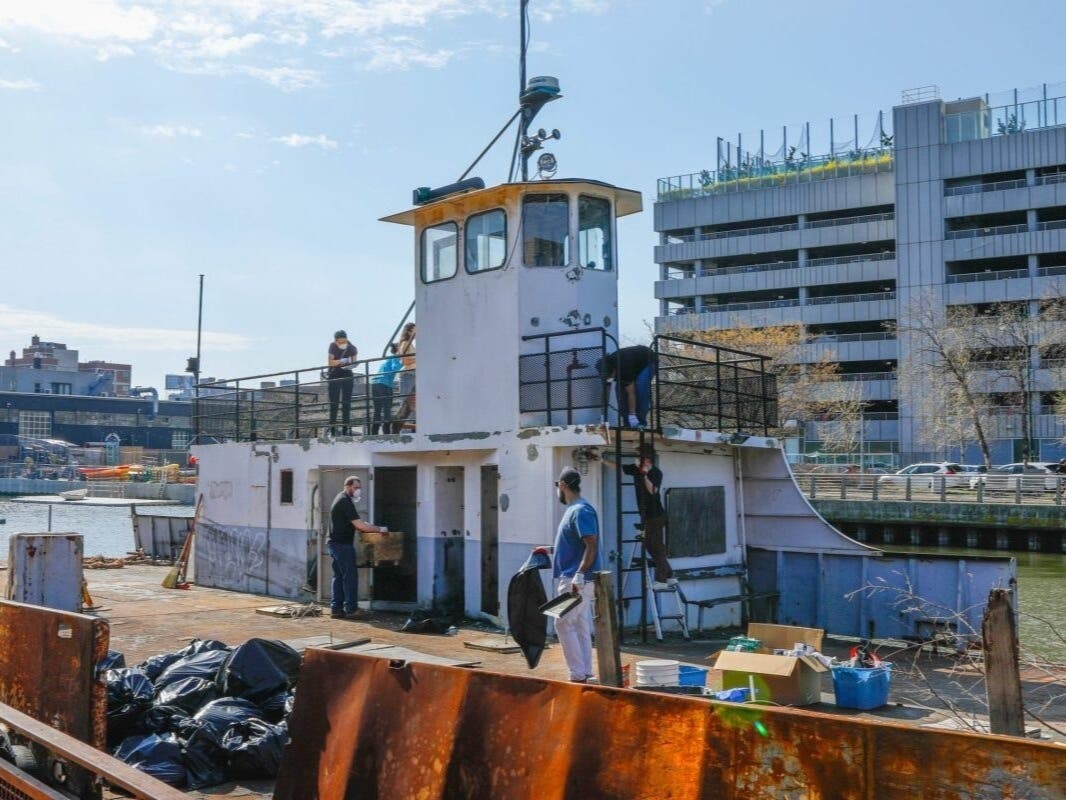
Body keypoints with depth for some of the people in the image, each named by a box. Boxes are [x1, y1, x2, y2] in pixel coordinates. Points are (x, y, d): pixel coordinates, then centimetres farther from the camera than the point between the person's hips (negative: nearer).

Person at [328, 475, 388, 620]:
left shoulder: (340, 500, 17)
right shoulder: (345, 502, -15)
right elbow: (359, 525, -20)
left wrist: (366, 527, 9)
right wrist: (380, 529, -13)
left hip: (335, 544, 10)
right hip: (343, 545, -10)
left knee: (338, 577, 11)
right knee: (350, 577, -6)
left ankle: (336, 609, 13)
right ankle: (351, 609, -4)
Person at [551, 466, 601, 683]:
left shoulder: (581, 511, -16)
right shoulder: (573, 509, 15)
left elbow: (592, 545, -23)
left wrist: (579, 575, -28)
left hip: (576, 580, -10)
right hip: (573, 579, 10)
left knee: (564, 624, -8)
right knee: (580, 626, 11)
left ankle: (578, 674, -5)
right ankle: (584, 674, 15)